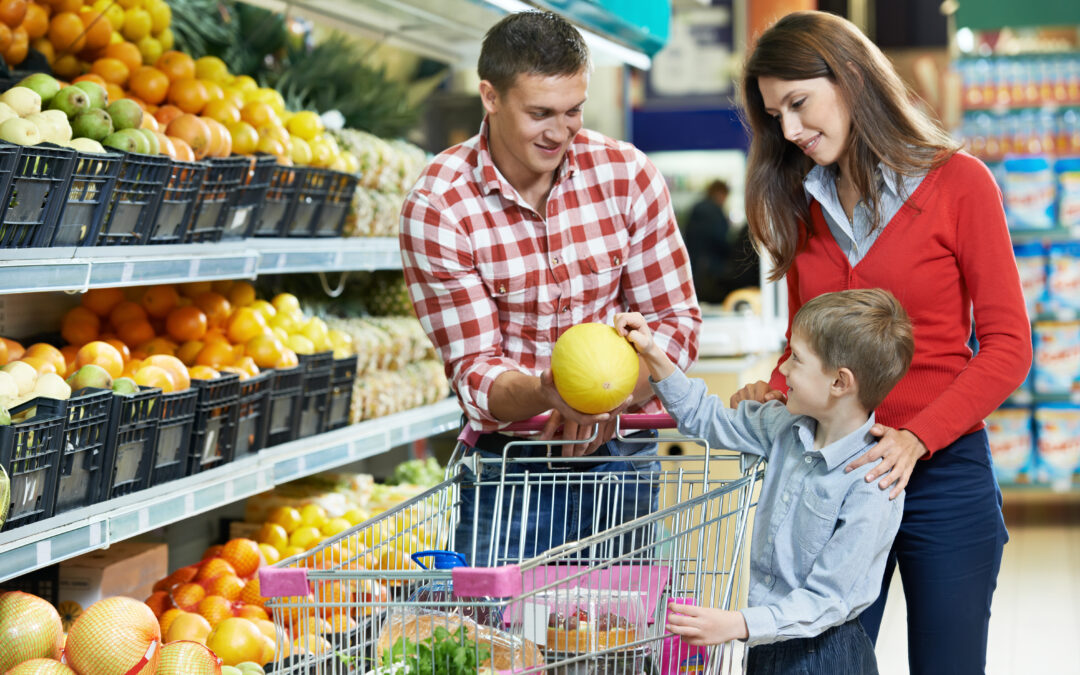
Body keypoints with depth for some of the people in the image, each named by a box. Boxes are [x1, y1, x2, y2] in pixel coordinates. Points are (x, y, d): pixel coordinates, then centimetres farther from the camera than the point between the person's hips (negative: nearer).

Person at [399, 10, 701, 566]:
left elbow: (677, 322, -1)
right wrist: (548, 393, -34)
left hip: (622, 454, 2)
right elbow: (473, 368, -12)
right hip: (506, 459, -2)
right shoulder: (437, 208, -11)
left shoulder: (627, 174, -5)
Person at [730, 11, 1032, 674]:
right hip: (830, 471, 4)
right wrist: (778, 392, -5)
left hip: (941, 473, -4)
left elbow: (1007, 345, -7)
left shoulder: (958, 183, -4)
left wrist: (916, 438, -19)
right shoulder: (802, 203, 11)